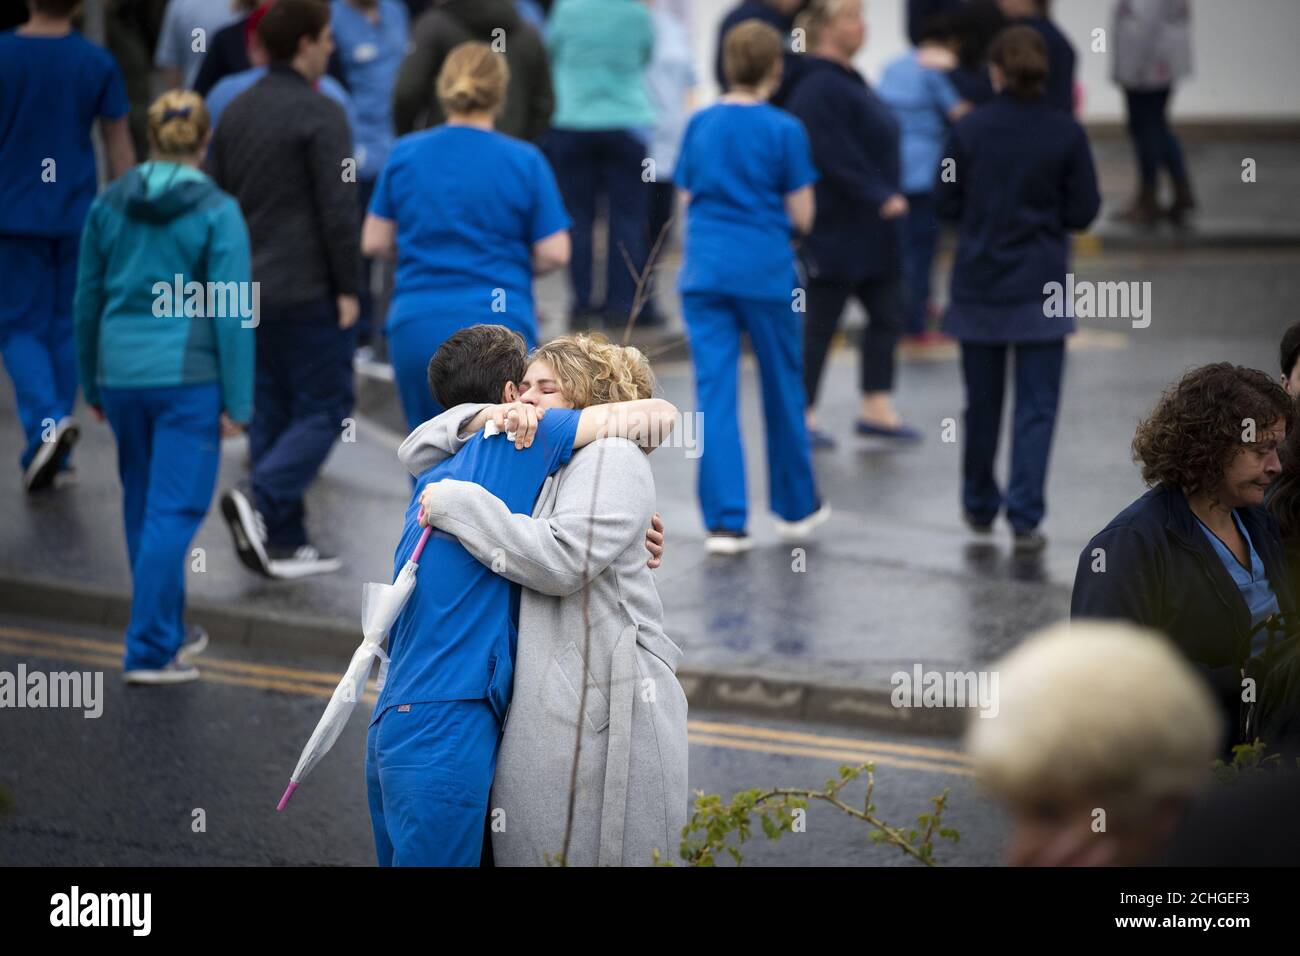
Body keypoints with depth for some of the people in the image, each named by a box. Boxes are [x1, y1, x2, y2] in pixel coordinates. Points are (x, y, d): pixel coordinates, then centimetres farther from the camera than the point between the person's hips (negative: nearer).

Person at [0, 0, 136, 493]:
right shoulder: (97, 62, -3)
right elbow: (119, 145, 1)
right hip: (77, 214, 2)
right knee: (67, 328, 11)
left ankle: (47, 421, -19)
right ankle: (47, 455, 15)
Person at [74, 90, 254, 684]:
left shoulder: (110, 204, 4)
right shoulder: (217, 213, -8)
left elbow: (87, 299, 10)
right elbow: (231, 312, -11)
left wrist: (92, 385, 20)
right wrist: (237, 401, -7)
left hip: (121, 373, 5)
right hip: (189, 376, -5)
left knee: (143, 503, 18)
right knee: (174, 512, -2)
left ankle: (167, 630, 30)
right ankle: (150, 652, -6)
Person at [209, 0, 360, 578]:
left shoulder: (237, 112, 11)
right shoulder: (321, 115, -13)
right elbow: (337, 210, -16)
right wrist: (347, 289, -10)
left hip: (249, 290, 8)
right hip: (307, 291, -7)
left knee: (272, 412, 10)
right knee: (324, 408, -1)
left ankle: (283, 543, 9)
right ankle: (260, 500, -20)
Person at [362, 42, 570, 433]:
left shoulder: (405, 154, 3)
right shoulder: (524, 161, -3)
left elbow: (374, 242, 7)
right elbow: (554, 254, -4)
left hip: (417, 327, 2)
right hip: (500, 323, -2)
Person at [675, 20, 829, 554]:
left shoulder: (700, 125, 4)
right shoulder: (785, 130, -7)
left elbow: (687, 200, 11)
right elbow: (802, 217, -5)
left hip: (704, 272, 3)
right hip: (766, 272, -3)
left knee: (715, 395, 2)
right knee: (782, 388, 13)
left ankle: (724, 521, -4)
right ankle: (796, 507, 27)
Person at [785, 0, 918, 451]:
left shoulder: (849, 81, 14)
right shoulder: (819, 88, -18)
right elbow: (837, 157, -25)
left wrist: (888, 196, 18)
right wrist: (880, 198, -25)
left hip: (868, 230, 10)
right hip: (837, 230, -10)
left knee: (888, 311, 11)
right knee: (823, 320, -2)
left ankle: (877, 409, 16)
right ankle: (802, 417, 6)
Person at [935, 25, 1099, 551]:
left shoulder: (969, 130, -6)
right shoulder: (1066, 134, -8)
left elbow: (946, 205, -1)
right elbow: (1083, 212, -4)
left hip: (978, 285, 1)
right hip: (1041, 289, -1)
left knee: (982, 402, 15)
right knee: (1036, 405, 2)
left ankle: (980, 506, 30)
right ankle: (1025, 518, -6)